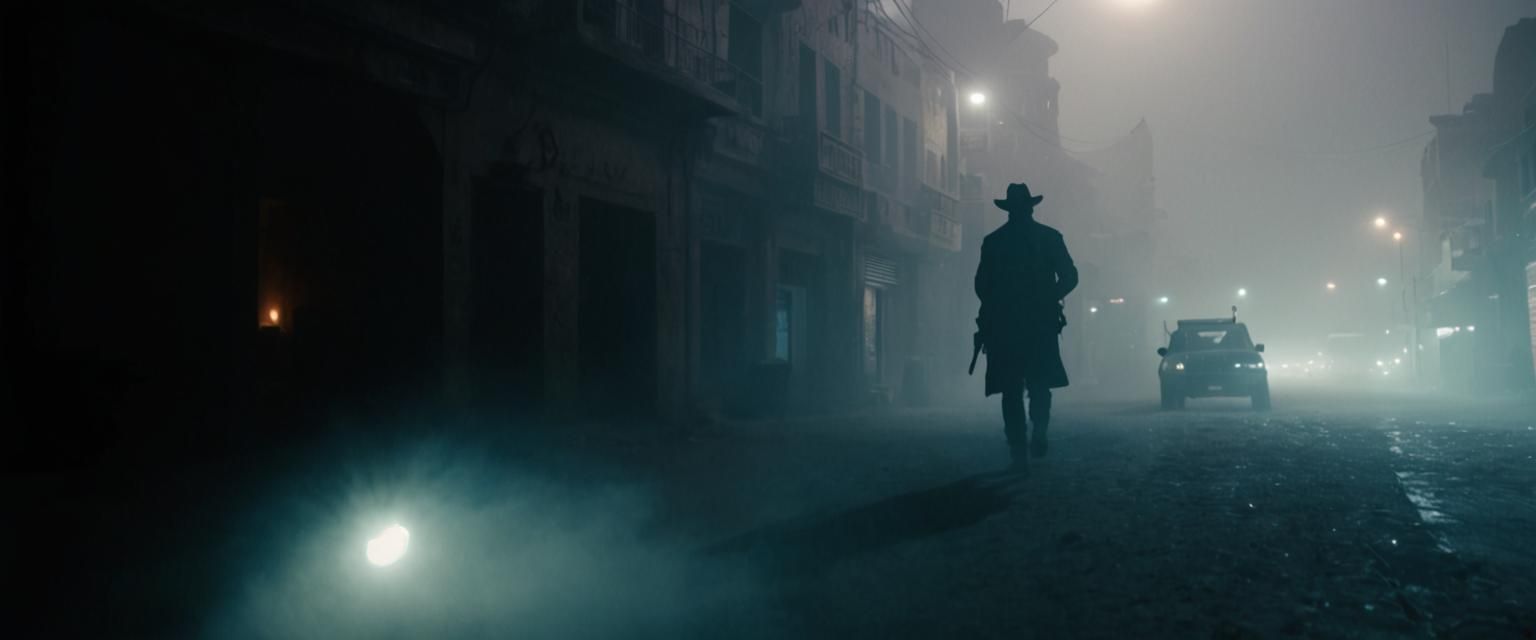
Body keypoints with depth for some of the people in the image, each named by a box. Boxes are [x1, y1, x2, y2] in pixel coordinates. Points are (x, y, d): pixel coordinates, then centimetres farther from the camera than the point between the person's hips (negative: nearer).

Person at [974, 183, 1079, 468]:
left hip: (1003, 326, 0)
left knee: (1011, 391, 3)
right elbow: (1069, 277, 0)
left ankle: (1018, 448, -3)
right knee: (1040, 385, 12)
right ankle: (1039, 436, -6)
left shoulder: (992, 241, 3)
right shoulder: (1050, 237, 3)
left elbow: (982, 285, 2)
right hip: (1041, 324, 0)